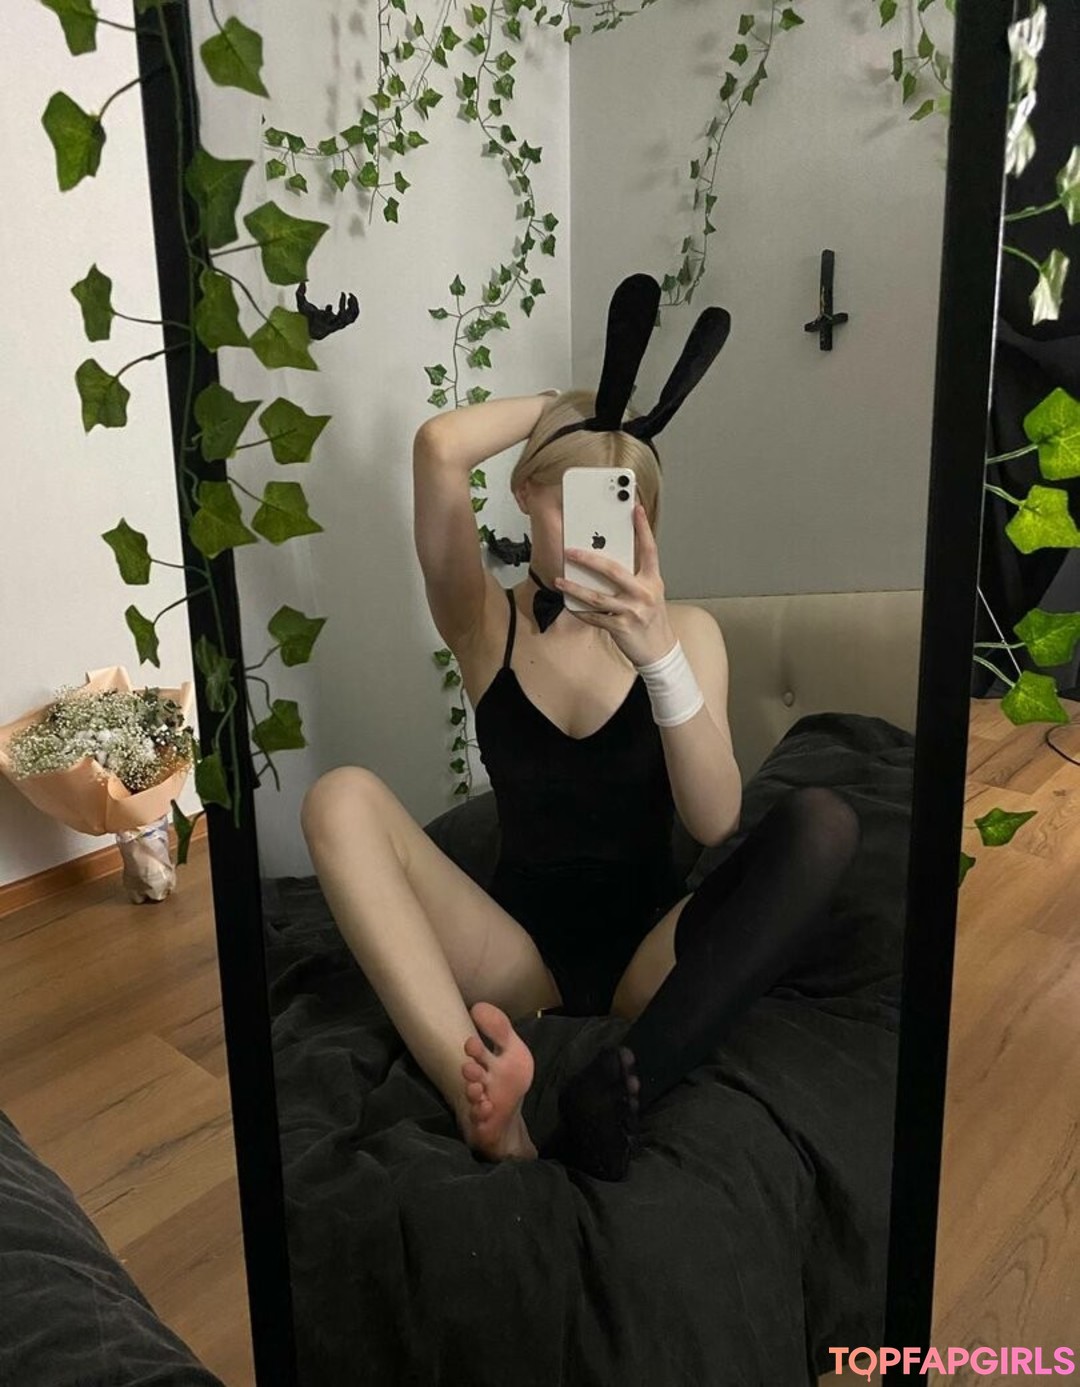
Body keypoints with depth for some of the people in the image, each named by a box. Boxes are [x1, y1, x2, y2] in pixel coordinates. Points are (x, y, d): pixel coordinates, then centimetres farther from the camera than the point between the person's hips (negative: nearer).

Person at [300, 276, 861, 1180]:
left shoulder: (685, 630, 1)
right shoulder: (486, 624, 0)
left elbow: (714, 821, -16)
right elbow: (439, 448, -19)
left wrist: (658, 653, -31)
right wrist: (574, 403, -2)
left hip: (652, 952, 0)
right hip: (521, 950, 0)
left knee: (821, 822, -25)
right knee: (343, 798, -23)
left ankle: (625, 1081, -38)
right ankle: (468, 1075, -41)